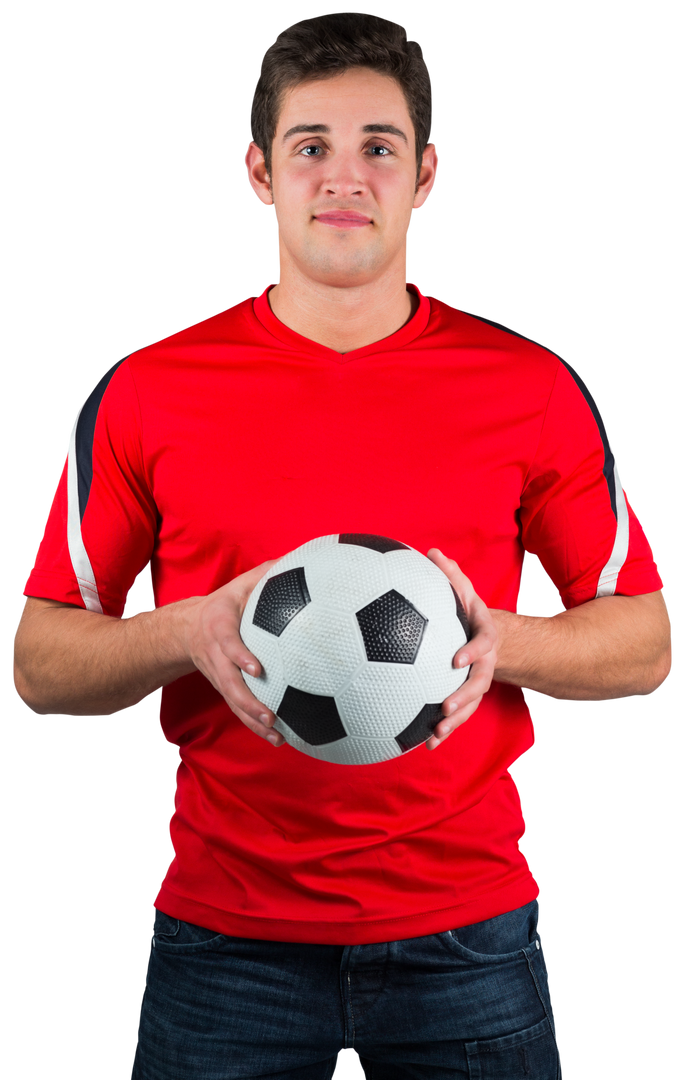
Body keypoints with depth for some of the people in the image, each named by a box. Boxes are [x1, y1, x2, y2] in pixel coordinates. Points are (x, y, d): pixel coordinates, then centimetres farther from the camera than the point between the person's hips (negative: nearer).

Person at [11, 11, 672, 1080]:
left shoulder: (534, 388, 0)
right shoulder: (146, 392, -1)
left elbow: (645, 642, 5)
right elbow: (39, 664, 2)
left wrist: (498, 639, -15)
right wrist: (191, 631, -17)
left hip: (465, 928, 1)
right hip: (225, 937, 0)